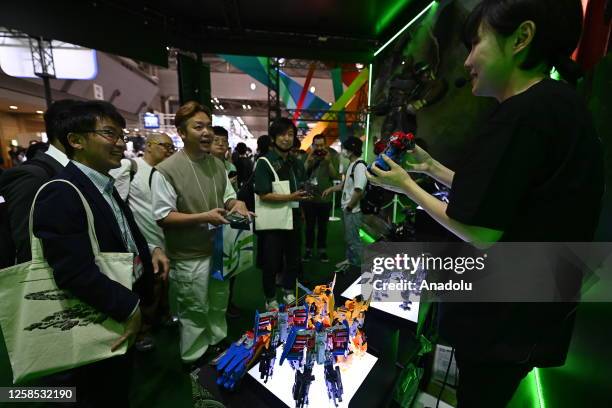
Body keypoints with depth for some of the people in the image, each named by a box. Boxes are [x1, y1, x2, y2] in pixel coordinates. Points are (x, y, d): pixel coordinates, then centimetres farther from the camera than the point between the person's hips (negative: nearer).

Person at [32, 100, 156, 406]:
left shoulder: (106, 187, 6)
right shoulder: (60, 195, -25)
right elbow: (76, 273, -31)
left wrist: (149, 252, 1)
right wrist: (129, 308, -24)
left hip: (121, 314, 8)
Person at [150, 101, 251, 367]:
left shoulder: (217, 164, 4)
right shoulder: (167, 170, -17)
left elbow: (228, 195, 13)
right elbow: (162, 217, -17)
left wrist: (236, 204, -10)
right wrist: (203, 217, -27)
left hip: (219, 249, 7)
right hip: (190, 257, -6)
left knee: (218, 306, 24)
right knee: (194, 312, 13)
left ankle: (218, 347, 47)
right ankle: (195, 362, 38)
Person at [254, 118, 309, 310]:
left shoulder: (296, 163, 11)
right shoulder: (264, 162, -10)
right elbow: (264, 194, -18)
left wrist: (305, 193, -2)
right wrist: (290, 197, -26)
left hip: (293, 218, 6)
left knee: (294, 259, 17)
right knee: (271, 263, 5)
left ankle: (289, 293, 38)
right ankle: (270, 299, 26)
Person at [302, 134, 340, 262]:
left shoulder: (332, 156, -4)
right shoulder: (309, 156, 1)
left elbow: (336, 176, -10)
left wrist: (329, 162, -20)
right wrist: (309, 160, -18)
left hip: (325, 198, -1)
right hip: (309, 197, 1)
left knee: (322, 226, 11)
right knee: (309, 226, 11)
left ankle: (322, 250, 25)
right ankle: (308, 249, 25)